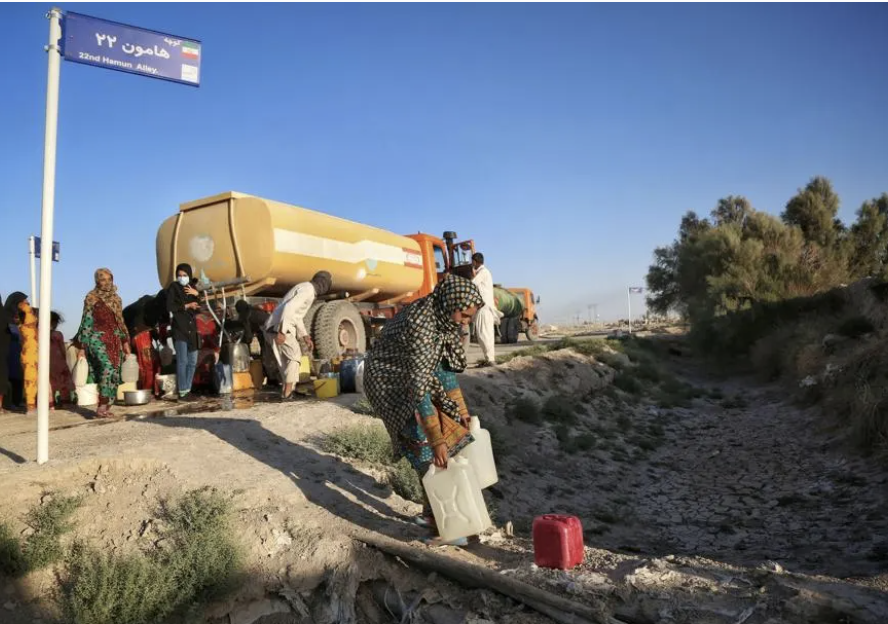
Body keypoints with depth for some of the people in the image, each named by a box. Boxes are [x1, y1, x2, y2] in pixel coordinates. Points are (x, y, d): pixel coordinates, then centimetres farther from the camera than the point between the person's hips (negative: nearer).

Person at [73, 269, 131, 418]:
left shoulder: (116, 298, 15)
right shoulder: (91, 299, 0)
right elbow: (86, 323, -2)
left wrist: (125, 341, 14)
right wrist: (82, 347, -4)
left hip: (114, 341, 6)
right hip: (98, 338, -6)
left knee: (115, 374, -1)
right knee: (107, 368, -25)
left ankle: (107, 408, 6)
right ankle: (101, 408, -23)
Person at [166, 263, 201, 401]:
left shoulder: (192, 288, 14)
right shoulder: (173, 288, 0)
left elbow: (199, 307, 7)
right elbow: (169, 307, -10)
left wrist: (196, 294, -8)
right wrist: (187, 306, -9)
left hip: (192, 329, 6)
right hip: (179, 328, -6)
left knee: (192, 362, 7)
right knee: (182, 361, -11)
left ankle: (187, 390, 14)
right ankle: (182, 392, -8)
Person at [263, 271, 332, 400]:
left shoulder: (305, 289, 22)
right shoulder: (308, 290, -11)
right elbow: (289, 307, -24)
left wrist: (306, 337, 24)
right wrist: (282, 331, -28)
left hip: (274, 328, 9)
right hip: (279, 328, -9)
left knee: (286, 362, 13)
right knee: (295, 356, 0)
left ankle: (287, 391, 14)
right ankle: (287, 391, -2)